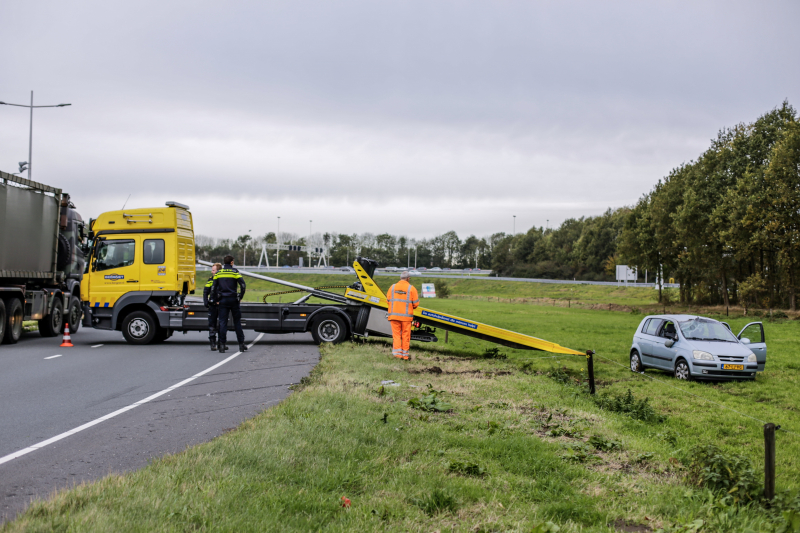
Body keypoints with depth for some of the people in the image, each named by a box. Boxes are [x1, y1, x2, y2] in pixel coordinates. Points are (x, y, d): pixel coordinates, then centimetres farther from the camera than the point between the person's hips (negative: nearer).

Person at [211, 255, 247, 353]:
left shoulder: (218, 273, 6)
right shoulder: (235, 272, -2)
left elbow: (213, 288, 2)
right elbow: (243, 285, -11)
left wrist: (216, 300, 10)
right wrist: (240, 297, 0)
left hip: (223, 300, 2)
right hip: (233, 300, -2)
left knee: (222, 323, 2)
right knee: (237, 322, 6)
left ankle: (222, 345, -4)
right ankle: (241, 344, 8)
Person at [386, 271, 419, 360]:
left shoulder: (392, 287, 5)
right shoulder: (411, 288, -2)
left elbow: (388, 300, 9)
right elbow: (416, 304, -1)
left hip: (394, 315, 2)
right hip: (406, 316, -2)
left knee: (396, 334, 5)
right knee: (406, 335, 7)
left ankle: (397, 351, -6)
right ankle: (405, 353, 11)